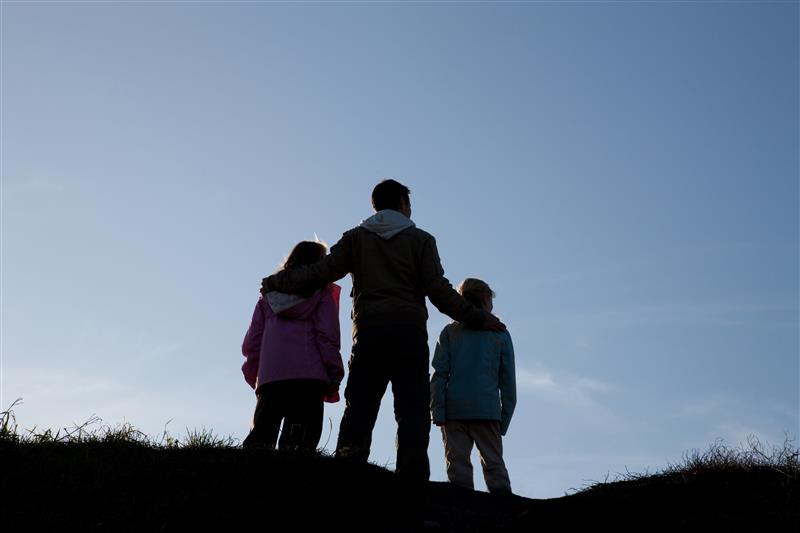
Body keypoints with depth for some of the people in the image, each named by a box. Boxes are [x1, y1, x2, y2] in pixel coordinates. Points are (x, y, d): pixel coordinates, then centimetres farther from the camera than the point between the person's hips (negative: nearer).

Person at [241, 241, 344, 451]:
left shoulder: (269, 295, 20)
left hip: (270, 378, 4)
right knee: (300, 442, -8)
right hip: (309, 377, -3)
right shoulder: (322, 293, 9)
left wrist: (254, 376, 23)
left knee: (260, 438, 3)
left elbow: (251, 343, 15)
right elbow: (327, 336, -2)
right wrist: (334, 377, 2)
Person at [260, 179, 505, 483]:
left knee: (358, 411, 0)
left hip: (368, 332, 2)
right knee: (413, 412, -6)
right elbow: (437, 289, 1)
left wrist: (277, 282, 19)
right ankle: (412, 480, -16)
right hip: (409, 332, -2)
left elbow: (322, 272, 7)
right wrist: (477, 318, 6)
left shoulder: (356, 238, 16)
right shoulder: (420, 239, 11)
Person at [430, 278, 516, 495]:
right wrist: (505, 418, 13)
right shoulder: (500, 334, 10)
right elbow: (508, 380, 9)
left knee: (458, 463, 0)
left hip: (454, 409, 0)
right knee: (494, 463, 6)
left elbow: (439, 373, 1)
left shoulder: (450, 331, 9)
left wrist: (436, 410, 0)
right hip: (487, 410, 0)